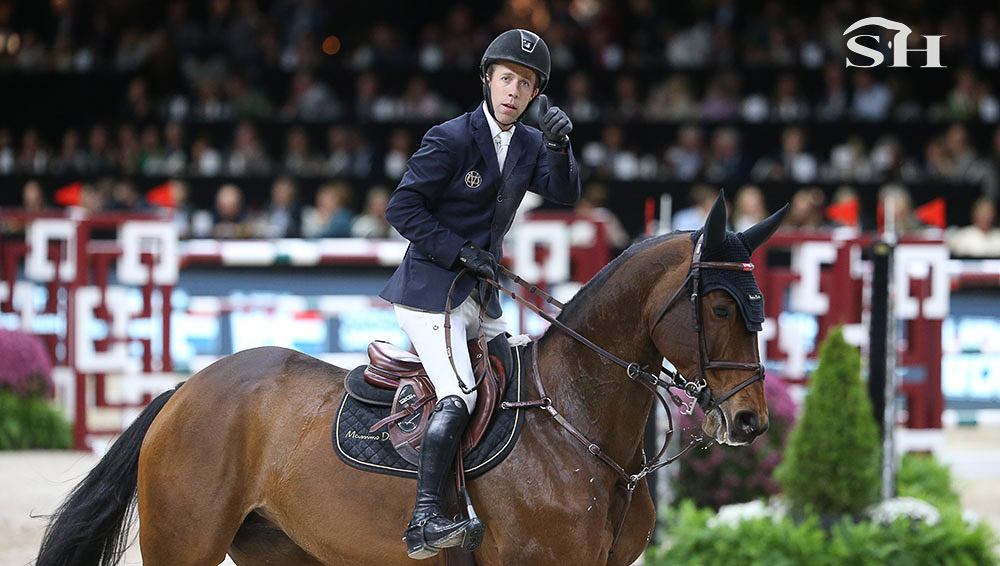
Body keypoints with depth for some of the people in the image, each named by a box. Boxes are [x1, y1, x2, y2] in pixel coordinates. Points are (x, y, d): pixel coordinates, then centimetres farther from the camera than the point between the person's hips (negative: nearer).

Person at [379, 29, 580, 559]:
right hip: (430, 291, -8)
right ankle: (424, 520, -30)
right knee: (460, 395, -23)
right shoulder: (450, 139, -11)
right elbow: (402, 208, -12)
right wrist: (460, 251, -16)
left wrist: (558, 145, -21)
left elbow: (565, 193, -3)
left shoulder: (528, 144, 10)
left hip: (481, 298, 9)